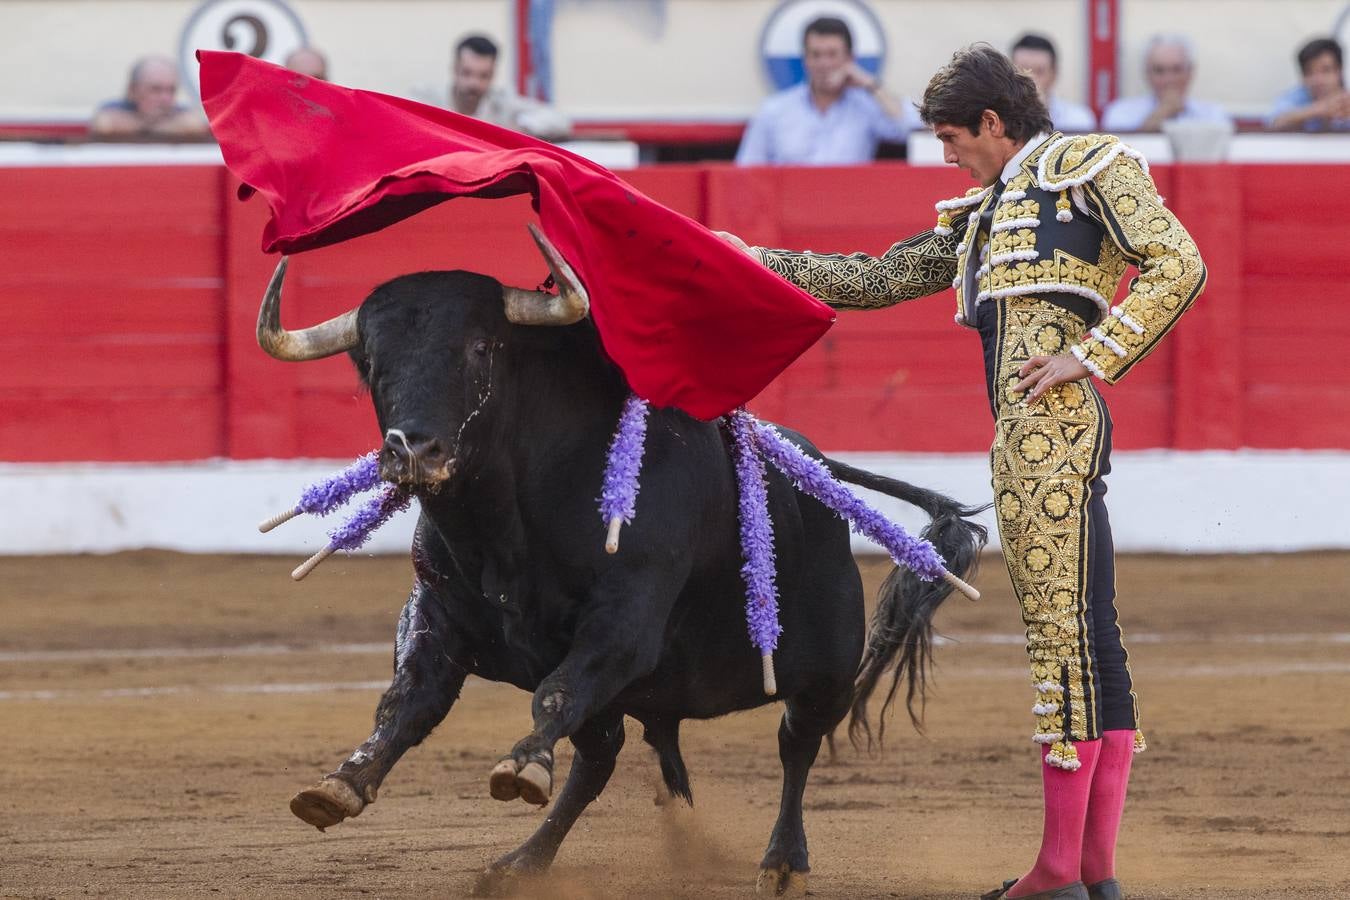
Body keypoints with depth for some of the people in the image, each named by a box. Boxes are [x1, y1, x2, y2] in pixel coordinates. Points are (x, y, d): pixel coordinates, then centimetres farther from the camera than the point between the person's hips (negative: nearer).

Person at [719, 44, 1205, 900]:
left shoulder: (1089, 166, 4)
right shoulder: (980, 217, 28)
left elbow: (1179, 265, -4)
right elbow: (877, 279, 33)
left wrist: (1094, 352, -11)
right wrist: (762, 264, 30)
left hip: (1052, 418, -8)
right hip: (1025, 433, 8)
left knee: (1062, 626, -8)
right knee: (1091, 636, 7)